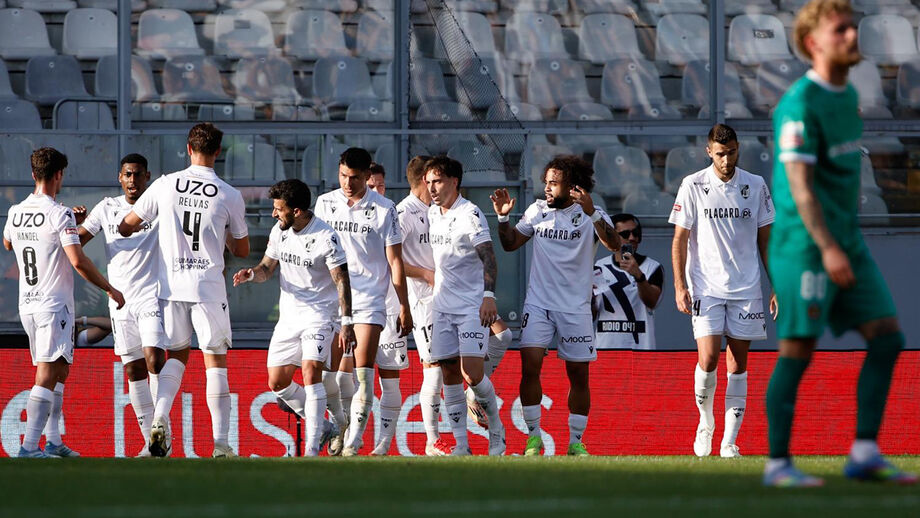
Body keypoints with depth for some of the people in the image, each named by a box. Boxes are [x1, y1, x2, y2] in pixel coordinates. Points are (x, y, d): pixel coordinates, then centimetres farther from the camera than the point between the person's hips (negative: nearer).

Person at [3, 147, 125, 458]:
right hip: (54, 304, -8)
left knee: (59, 373, 17)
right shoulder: (60, 214, -14)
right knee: (47, 376, -10)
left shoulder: (15, 212, 8)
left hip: (26, 304, 8)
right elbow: (78, 261, -21)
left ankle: (53, 442, 18)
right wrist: (109, 289, -9)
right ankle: (29, 446, -17)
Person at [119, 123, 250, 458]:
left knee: (176, 355, 16)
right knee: (215, 361, 4)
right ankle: (221, 443, 0)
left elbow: (126, 226, 10)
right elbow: (242, 250, 8)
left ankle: (160, 418, -6)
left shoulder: (165, 185, 0)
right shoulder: (230, 195, -3)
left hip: (170, 286, 2)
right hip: (209, 288, -2)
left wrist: (140, 227, 33)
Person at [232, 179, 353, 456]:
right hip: (288, 316, 7)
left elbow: (341, 280, -15)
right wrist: (252, 273, -8)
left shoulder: (325, 237, -16)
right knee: (277, 383, 4)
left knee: (311, 372, -22)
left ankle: (312, 449, -20)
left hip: (319, 314, -7)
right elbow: (267, 267, 15)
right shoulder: (279, 231, 3)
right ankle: (323, 427, 23)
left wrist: (347, 323, -21)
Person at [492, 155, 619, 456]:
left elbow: (614, 244, -21)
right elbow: (510, 244, 17)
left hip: (576, 307, -2)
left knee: (579, 375, 2)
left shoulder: (590, 216, -4)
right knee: (530, 366, -13)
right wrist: (503, 217, -1)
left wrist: (591, 213, -34)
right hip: (538, 303, 2)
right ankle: (533, 437, -3)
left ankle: (576, 441, 14)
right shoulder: (537, 211, 7)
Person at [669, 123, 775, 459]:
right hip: (705, 289, -2)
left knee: (738, 365, 1)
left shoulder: (756, 186, 5)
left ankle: (729, 441, 5)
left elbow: (765, 239, 12)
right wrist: (680, 286, -6)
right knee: (708, 359, -14)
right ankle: (705, 421, 12)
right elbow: (680, 238, 2)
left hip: (746, 289, 2)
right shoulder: (693, 186, -1)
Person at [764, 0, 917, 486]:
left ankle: (864, 454, 2)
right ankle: (778, 463, 3)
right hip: (803, 245, -8)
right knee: (798, 350, -5)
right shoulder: (799, 104, -13)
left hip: (846, 240, 8)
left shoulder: (848, 96, 14)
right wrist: (827, 248, -27)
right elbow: (799, 183, -19)